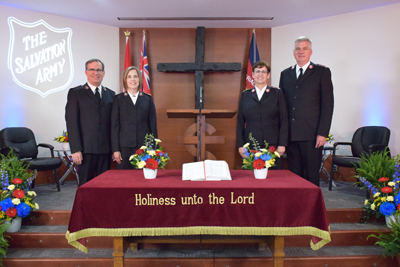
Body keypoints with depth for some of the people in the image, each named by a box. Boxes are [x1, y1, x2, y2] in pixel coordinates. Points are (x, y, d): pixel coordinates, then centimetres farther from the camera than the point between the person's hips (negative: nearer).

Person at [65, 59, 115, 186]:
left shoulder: (110, 94, 13)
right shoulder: (75, 93, 4)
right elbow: (72, 122, -3)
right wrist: (75, 149, -11)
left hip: (106, 149, 3)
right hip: (86, 148, -3)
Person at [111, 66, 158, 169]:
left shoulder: (148, 99, 9)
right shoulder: (118, 99, 7)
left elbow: (153, 125, 8)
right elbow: (114, 126, 4)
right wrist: (115, 149, -3)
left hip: (144, 145, 1)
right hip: (124, 147, 0)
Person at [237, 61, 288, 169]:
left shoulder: (277, 93, 9)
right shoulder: (245, 95, 12)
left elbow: (284, 120, 5)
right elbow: (240, 122, 10)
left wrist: (282, 144, -3)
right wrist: (240, 145, 3)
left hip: (272, 145, -1)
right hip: (251, 146, 1)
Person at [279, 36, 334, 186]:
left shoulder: (322, 72, 4)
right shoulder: (285, 74, 15)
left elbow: (327, 104, -2)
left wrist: (322, 133, -10)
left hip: (311, 135, -3)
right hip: (290, 135, 4)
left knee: (312, 175, 1)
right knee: (294, 174, 9)